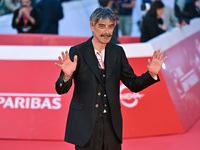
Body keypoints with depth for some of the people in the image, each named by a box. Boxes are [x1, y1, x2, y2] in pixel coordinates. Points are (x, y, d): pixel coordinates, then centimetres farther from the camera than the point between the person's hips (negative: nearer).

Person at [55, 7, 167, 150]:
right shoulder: (77, 52, -5)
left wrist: (151, 74, -8)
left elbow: (134, 84, 10)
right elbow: (61, 90, -10)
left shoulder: (117, 52, 7)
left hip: (112, 124, 3)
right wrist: (67, 75, -32)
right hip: (85, 124, -3)